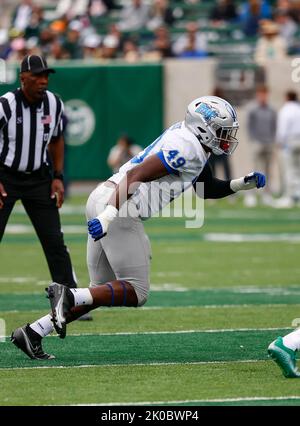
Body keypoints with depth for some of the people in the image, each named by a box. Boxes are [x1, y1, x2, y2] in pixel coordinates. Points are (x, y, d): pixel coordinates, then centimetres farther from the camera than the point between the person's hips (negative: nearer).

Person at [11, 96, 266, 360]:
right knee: (136, 292, -5)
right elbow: (136, 175, -21)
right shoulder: (186, 148, -12)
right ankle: (69, 296, -19)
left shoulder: (190, 141, 19)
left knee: (101, 292, 15)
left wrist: (242, 184, 18)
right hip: (119, 211, -10)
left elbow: (207, 189, 31)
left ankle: (33, 332, 9)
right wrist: (109, 215, -27)